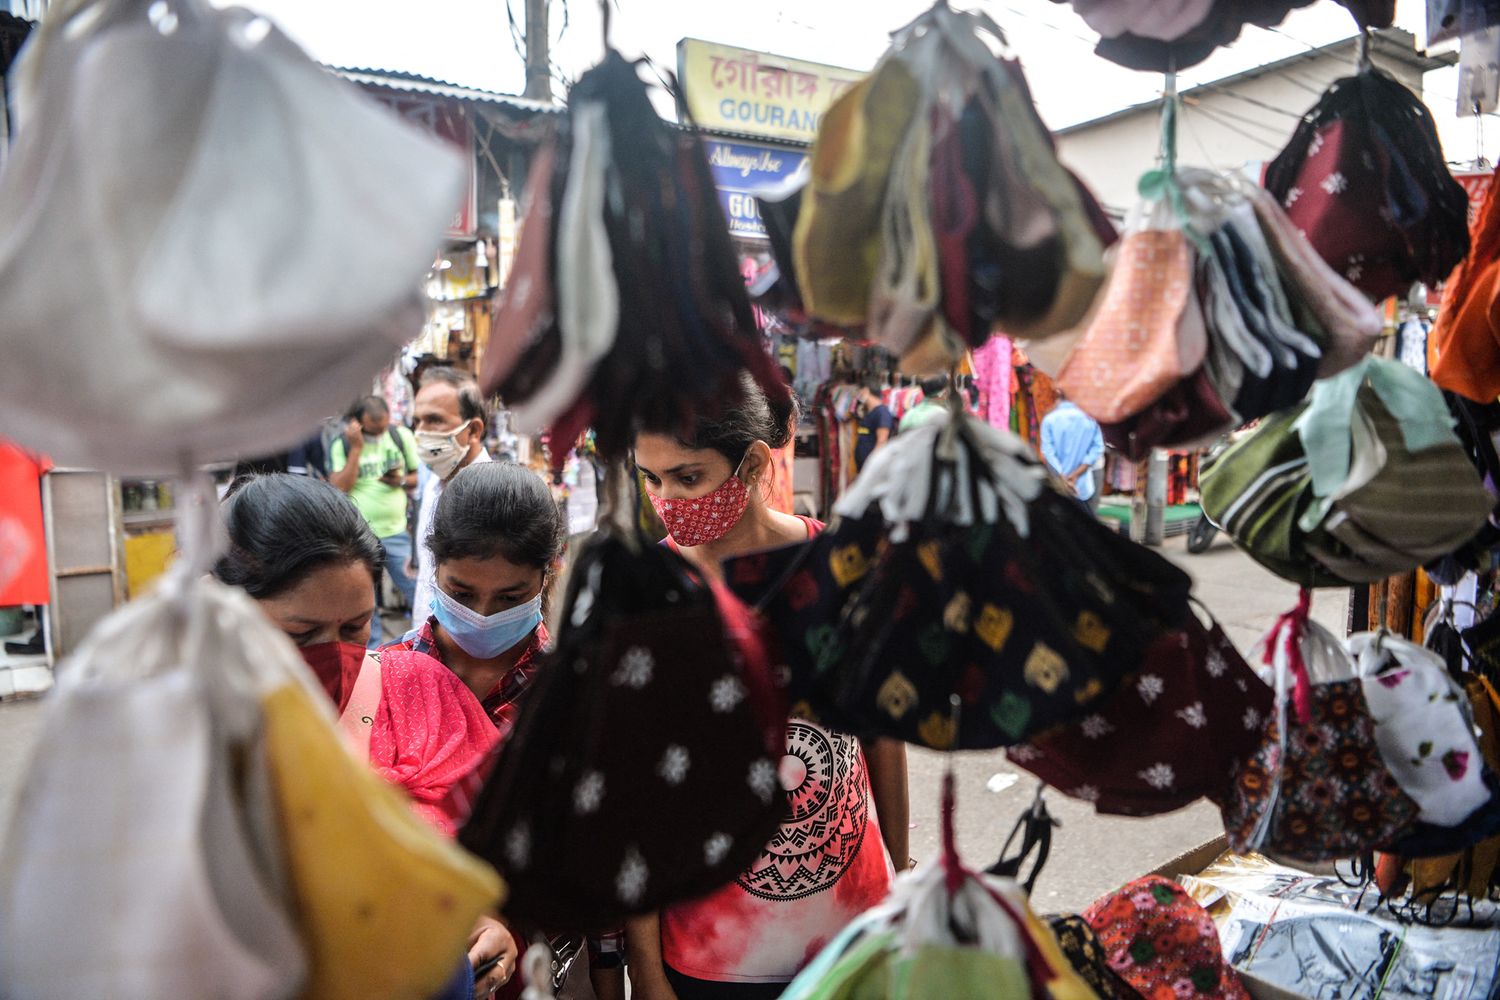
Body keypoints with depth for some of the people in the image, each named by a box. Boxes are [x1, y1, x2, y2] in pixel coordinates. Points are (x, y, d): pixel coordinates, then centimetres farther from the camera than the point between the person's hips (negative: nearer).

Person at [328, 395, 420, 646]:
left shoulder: (402, 436, 0)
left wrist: (402, 481, -13)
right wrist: (357, 448, -17)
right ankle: (372, 651, 24)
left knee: (416, 591, 0)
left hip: (396, 532, 0)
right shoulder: (341, 445, -3)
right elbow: (339, 488, -14)